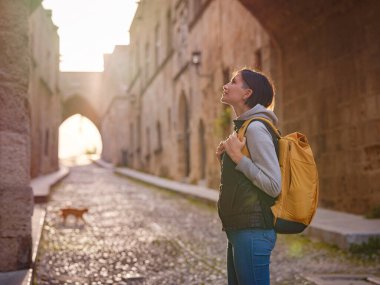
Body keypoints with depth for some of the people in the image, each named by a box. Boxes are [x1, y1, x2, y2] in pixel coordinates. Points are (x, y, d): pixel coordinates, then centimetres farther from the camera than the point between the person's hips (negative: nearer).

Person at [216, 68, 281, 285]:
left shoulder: (256, 128, -13)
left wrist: (238, 157, -17)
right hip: (240, 230, 10)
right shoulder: (243, 127, 16)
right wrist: (226, 159, 7)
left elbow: (274, 186, -19)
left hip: (253, 232, -10)